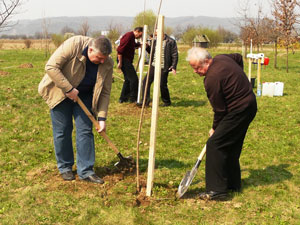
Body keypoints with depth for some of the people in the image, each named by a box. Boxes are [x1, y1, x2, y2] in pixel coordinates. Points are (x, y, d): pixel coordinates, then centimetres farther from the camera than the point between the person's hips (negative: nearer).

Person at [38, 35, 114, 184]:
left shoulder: (107, 64, -15)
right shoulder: (74, 45, -28)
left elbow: (105, 92, -9)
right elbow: (51, 67, -27)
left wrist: (102, 118, -15)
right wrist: (68, 89, -28)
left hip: (84, 96, 3)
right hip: (60, 92, -3)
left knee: (85, 131, -3)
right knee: (62, 131, 0)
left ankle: (85, 171, 4)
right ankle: (65, 167, 16)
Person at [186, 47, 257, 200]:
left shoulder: (212, 78, -23)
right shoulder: (221, 58, 5)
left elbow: (219, 109, -16)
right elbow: (239, 58, 28)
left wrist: (215, 128, -1)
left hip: (238, 111, -11)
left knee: (215, 144, -11)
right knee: (231, 146, 18)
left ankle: (217, 189, -11)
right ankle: (233, 183, 29)